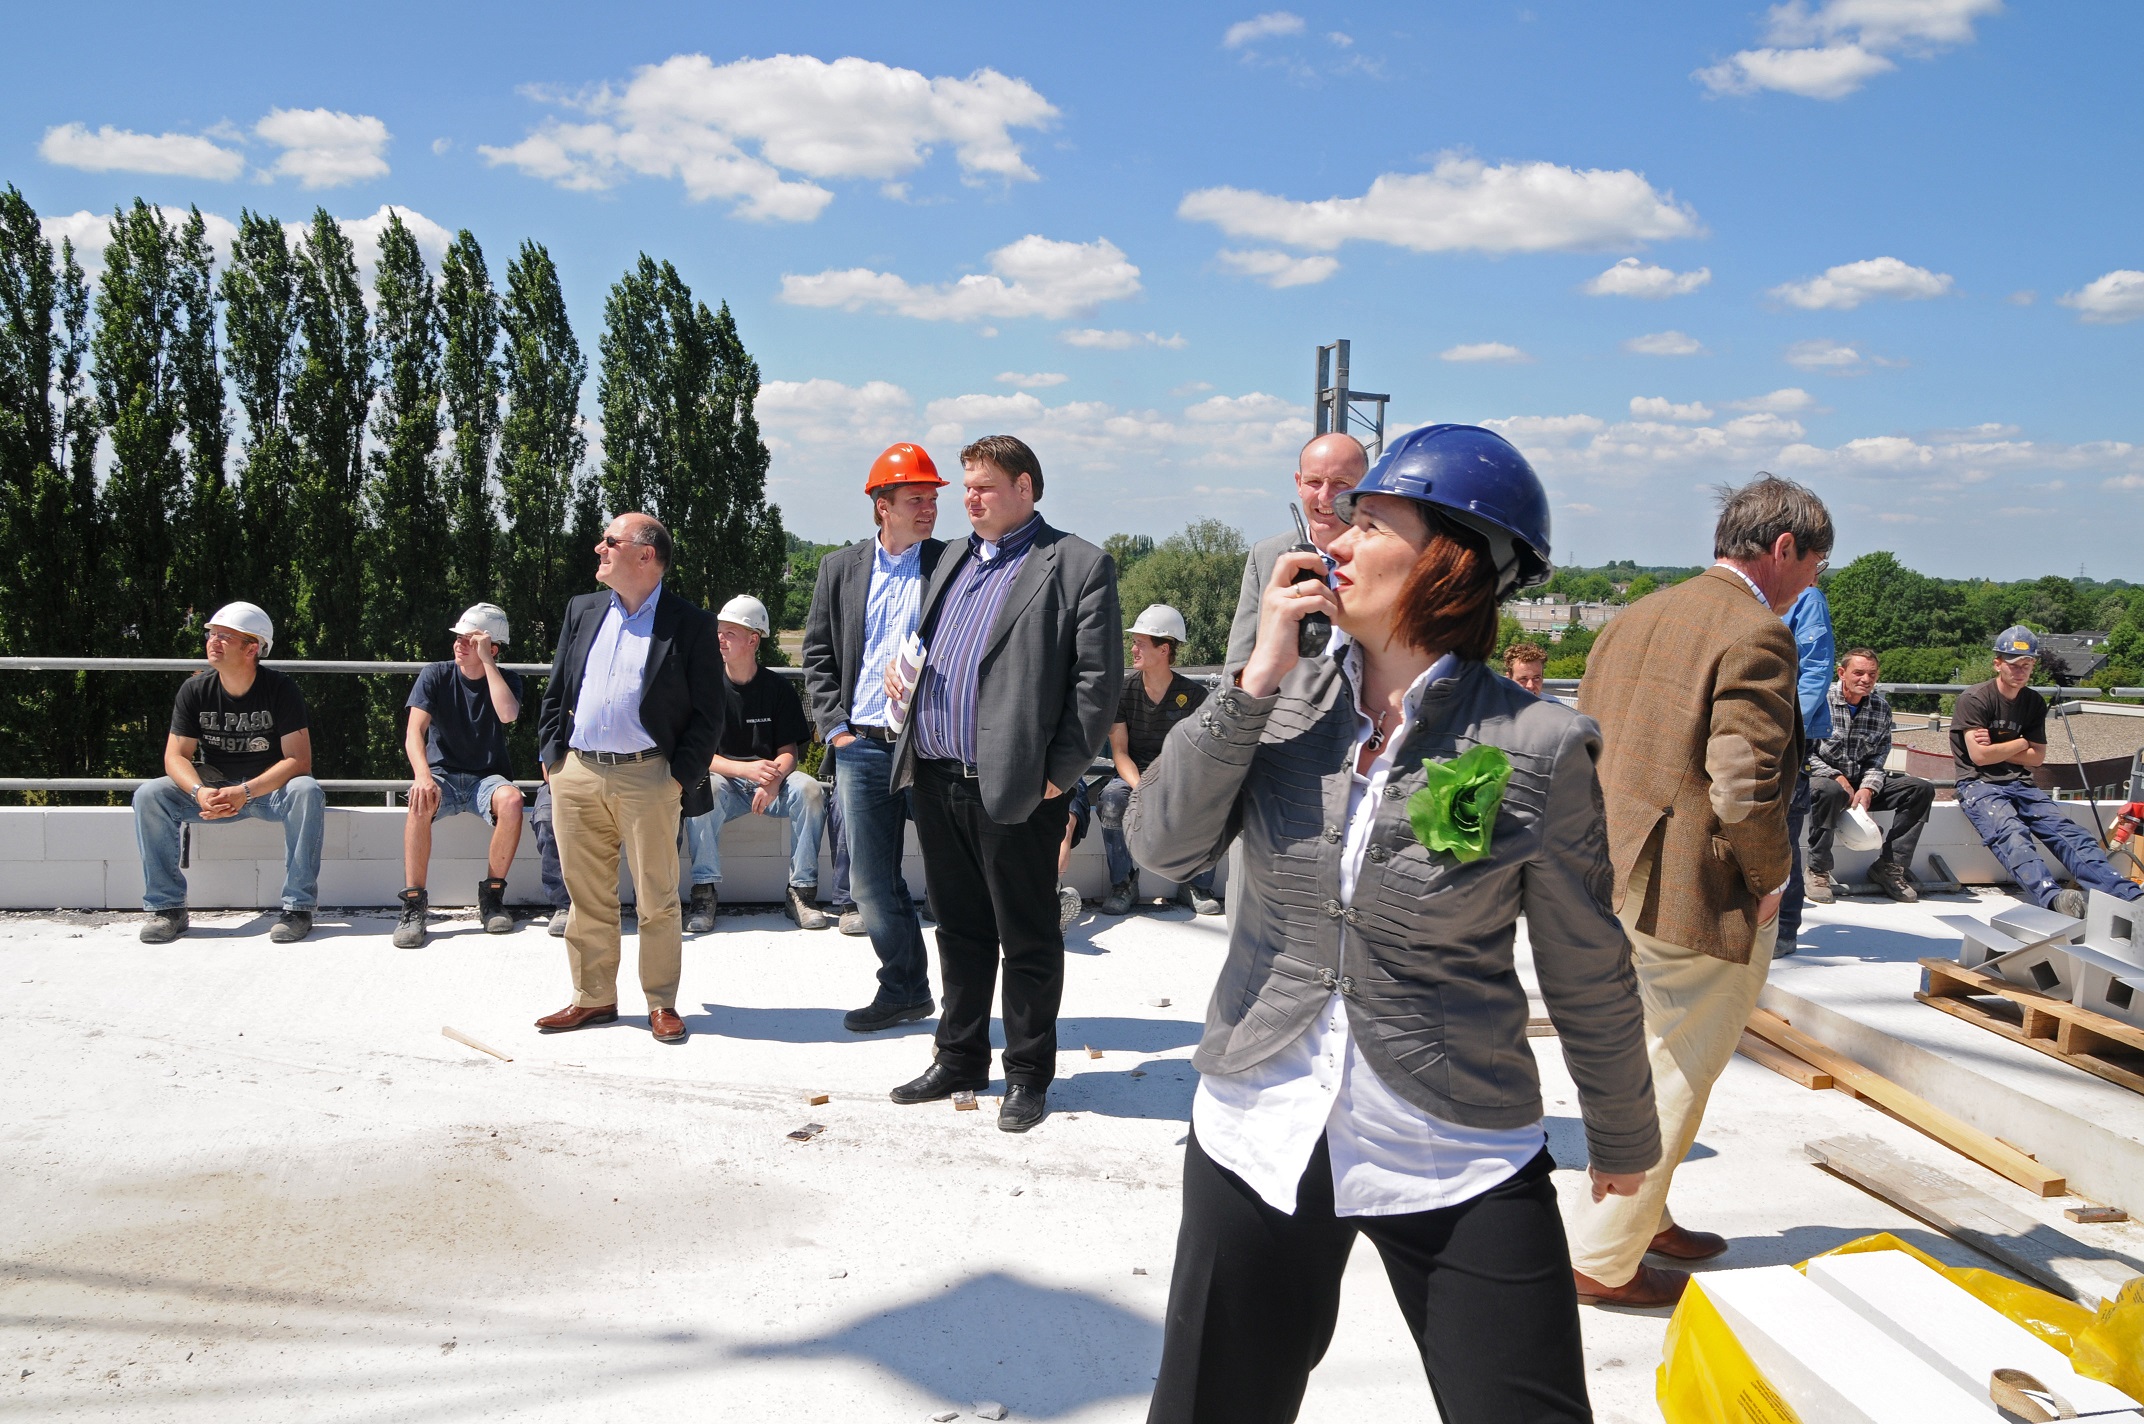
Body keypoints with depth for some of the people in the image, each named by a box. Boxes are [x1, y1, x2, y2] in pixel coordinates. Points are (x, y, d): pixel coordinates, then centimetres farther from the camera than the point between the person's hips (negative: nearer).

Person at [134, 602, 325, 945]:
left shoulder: (281, 690, -14)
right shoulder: (195, 690, -4)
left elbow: (299, 761, -20)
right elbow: (176, 756, -5)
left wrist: (245, 792, -32)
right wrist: (200, 793, -27)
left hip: (271, 789, -3)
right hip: (212, 789, 3)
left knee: (307, 793, -34)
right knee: (148, 796, -20)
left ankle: (298, 906, -26)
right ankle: (166, 907, -12)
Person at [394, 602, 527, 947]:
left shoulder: (506, 679, 2)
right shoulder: (436, 676, 0)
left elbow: (508, 714, -22)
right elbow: (414, 731, -13)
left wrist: (486, 662, -18)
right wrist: (422, 775, -32)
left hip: (487, 777, 0)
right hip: (442, 773, 0)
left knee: (511, 799, -34)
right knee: (421, 802, -36)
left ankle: (492, 896, -20)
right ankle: (413, 904, -29)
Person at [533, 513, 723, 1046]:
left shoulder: (690, 624, -2)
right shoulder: (582, 611, 13)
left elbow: (709, 713, -2)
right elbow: (555, 690, 16)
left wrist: (682, 778, -8)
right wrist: (550, 756, 6)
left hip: (647, 778, -4)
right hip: (575, 774, 5)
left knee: (657, 900, 2)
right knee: (587, 896, 10)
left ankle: (662, 1003, 13)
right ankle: (594, 998, 22)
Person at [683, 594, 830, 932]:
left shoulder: (777, 687, 2)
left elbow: (788, 752, -1)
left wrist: (773, 781, -25)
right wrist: (746, 769, -24)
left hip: (769, 781, 1)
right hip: (725, 780, -1)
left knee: (809, 789, -28)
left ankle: (801, 890, -20)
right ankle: (704, 892, -27)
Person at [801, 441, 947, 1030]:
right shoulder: (840, 568, 11)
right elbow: (818, 653, 13)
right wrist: (834, 726, 3)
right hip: (861, 745, 3)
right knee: (871, 881, 8)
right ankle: (904, 989, 23)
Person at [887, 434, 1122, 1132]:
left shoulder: (1078, 564, -5)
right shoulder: (955, 559, 18)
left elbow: (1099, 678, -10)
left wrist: (1059, 773, -13)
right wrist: (904, 679, 5)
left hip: (1015, 787, -6)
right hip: (936, 780, 7)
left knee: (1027, 938, 5)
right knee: (959, 930, 17)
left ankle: (1028, 1074, 19)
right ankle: (959, 1059, 30)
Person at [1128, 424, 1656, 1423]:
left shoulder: (1537, 748, -11)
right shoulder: (1285, 700, 0)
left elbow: (1586, 973, -1)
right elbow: (1161, 842, -10)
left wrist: (1622, 1139, 11)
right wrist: (1257, 677, -17)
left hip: (1459, 1163, -3)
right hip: (1256, 1140, 3)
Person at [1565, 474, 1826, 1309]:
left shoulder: (1633, 620, 10)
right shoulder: (1755, 635, -17)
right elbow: (1745, 788, -25)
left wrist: (1612, 850, 16)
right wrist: (1771, 879, -9)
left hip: (1618, 886, 9)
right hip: (1701, 898, -9)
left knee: (1648, 1062, 25)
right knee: (1674, 1079, 6)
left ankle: (1644, 1218, 41)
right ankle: (1603, 1259, 16)